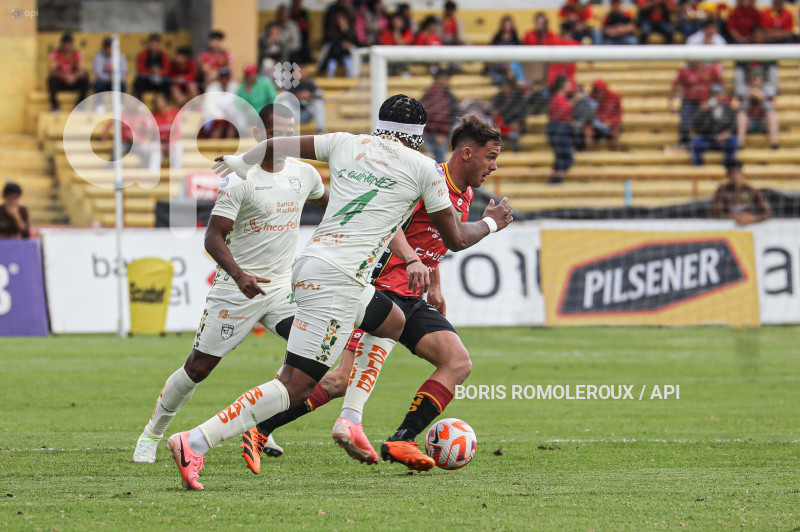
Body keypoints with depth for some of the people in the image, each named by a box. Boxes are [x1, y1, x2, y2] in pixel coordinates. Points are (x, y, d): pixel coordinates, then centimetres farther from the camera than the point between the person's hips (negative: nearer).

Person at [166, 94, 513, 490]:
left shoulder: (346, 144, 15)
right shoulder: (423, 168, 4)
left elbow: (275, 146, 17)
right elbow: (455, 239, 13)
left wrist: (238, 162, 36)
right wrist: (491, 223, 32)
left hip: (309, 267, 8)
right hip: (337, 279, -8)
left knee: (392, 323, 31)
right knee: (294, 386, -12)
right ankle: (195, 443, -23)